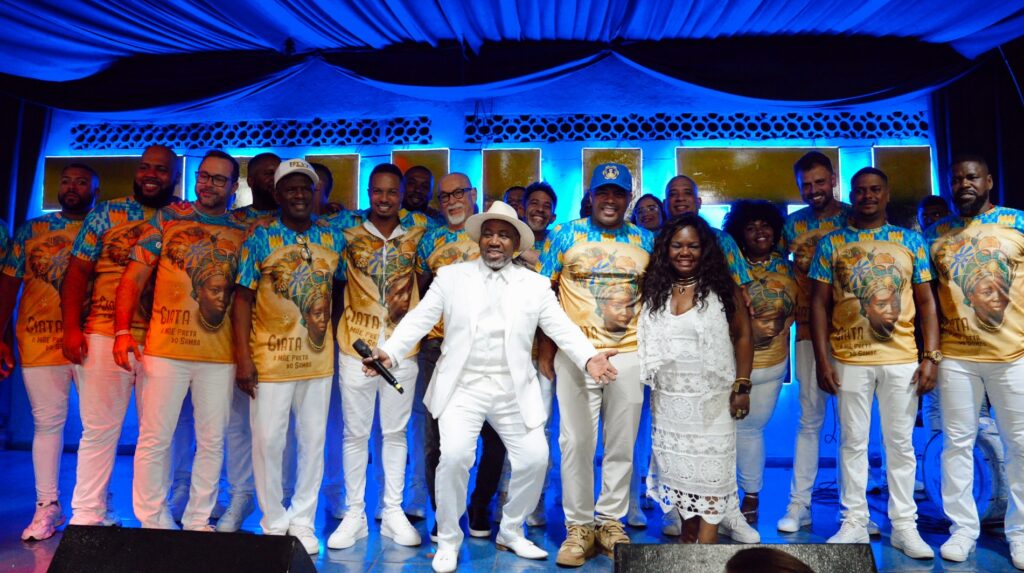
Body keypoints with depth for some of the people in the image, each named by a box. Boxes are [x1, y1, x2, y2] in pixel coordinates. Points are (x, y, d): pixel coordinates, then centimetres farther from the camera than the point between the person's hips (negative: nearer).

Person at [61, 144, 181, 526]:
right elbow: (78, 271, 5)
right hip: (104, 335, 0)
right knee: (99, 428, 2)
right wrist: (71, 328, -4)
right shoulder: (107, 214, 8)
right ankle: (86, 516, 13)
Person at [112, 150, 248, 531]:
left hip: (220, 353, 1)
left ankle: (198, 521, 21)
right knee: (154, 438, 4)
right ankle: (151, 521, 19)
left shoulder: (244, 233, 7)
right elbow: (134, 277, 2)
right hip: (164, 347, -1)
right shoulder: (167, 218, 5)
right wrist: (123, 331, -6)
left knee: (212, 442, 7)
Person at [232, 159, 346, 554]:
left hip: (318, 358, 3)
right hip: (270, 358, -3)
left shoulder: (334, 236, 4)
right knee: (268, 441, 4)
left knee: (313, 442, 9)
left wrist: (336, 337, 2)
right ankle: (274, 524, 22)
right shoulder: (260, 237, -3)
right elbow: (242, 299, -5)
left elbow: (341, 287, 10)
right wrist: (243, 357, -10)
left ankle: (302, 522, 24)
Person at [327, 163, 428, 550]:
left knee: (395, 432, 10)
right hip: (357, 345, -1)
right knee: (355, 433, 8)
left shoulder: (417, 229, 2)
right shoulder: (350, 232, 0)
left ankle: (393, 512, 23)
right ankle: (355, 514, 21)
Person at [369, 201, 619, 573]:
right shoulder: (451, 276, 6)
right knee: (454, 456, -18)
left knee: (535, 459, -2)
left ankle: (511, 532, 25)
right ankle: (448, 540, 7)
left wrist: (589, 358, -21)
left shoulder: (535, 285, 7)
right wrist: (389, 351, -16)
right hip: (463, 386, -1)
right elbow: (419, 320, 0)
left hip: (514, 390, 2)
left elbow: (562, 328, -3)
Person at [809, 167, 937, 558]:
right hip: (849, 360, 0)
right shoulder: (831, 243, 4)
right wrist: (821, 359, -5)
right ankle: (854, 522, 18)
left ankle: (905, 526, 20)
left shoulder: (911, 240, 7)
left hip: (902, 359, 1)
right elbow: (819, 303, 2)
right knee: (853, 442, 7)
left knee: (901, 443, 8)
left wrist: (930, 357, -3)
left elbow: (926, 302, 6)